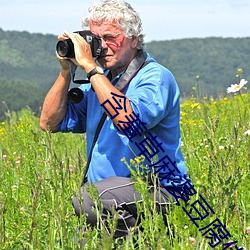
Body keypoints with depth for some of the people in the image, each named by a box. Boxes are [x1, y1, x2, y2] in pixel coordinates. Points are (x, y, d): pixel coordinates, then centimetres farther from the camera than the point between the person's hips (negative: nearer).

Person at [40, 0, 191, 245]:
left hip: (157, 189, -6)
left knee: (86, 199, -32)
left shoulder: (156, 77, -7)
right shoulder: (99, 80, 15)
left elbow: (130, 120, -28)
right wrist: (66, 71, 2)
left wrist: (90, 67, -22)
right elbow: (50, 123, 13)